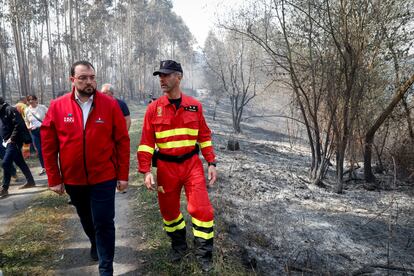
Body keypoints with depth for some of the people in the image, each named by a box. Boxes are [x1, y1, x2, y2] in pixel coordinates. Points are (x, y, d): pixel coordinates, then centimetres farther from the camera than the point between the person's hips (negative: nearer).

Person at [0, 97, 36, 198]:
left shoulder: (10, 110, -12)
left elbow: (18, 125, -21)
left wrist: (11, 138, -20)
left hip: (15, 141, -10)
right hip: (10, 141, 10)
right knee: (20, 162, 14)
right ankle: (30, 181, 24)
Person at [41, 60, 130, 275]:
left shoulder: (110, 105, -8)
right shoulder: (57, 106, -5)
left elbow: (122, 141, -6)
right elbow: (48, 145, 0)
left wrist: (123, 175, -7)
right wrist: (54, 178, -1)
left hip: (104, 178, -2)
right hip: (73, 179, 3)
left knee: (104, 223, 2)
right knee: (86, 219, 24)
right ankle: (95, 244, 53)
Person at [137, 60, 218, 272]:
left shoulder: (194, 106, -1)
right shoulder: (154, 108, -3)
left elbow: (204, 136, 7)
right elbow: (146, 142, -3)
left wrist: (211, 163, 2)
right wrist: (146, 171, -11)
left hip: (192, 164, 0)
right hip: (166, 167, 1)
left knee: (202, 208, -4)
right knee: (169, 210, 13)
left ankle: (204, 254, 16)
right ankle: (178, 244, 39)